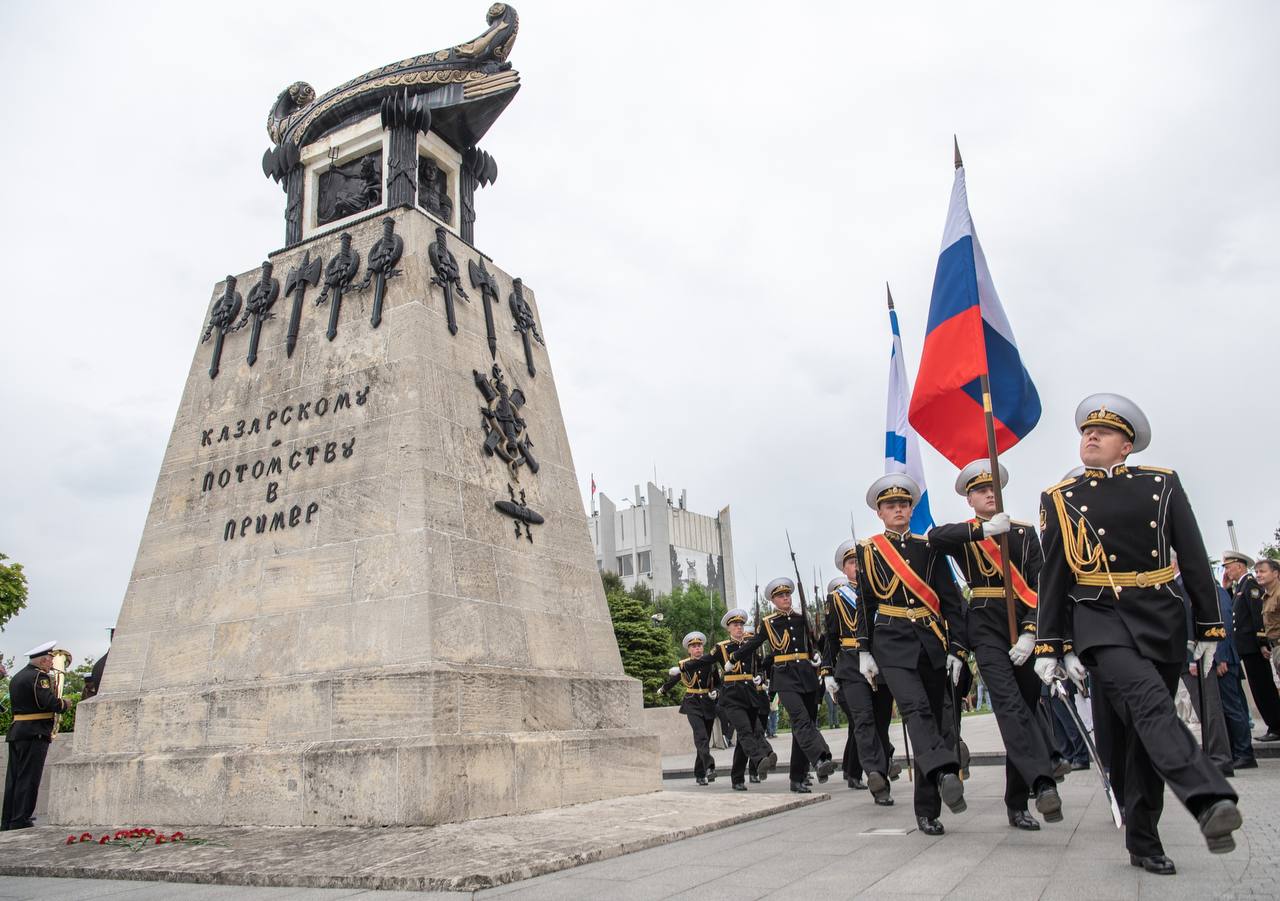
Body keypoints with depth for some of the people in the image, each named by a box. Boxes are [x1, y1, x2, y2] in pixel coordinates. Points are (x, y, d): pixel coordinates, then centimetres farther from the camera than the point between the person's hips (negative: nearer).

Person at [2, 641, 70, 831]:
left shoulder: (17, 677, 17)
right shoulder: (39, 676, -12)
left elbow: (16, 705, 21)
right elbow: (50, 702, -23)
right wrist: (64, 703, -4)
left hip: (15, 732, 9)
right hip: (35, 734, -9)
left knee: (13, 778, 11)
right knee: (28, 778, -3)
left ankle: (8, 821, 15)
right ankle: (20, 820, -2)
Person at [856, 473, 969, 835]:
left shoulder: (929, 548, 9)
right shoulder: (868, 551, 6)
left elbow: (951, 601, 7)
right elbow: (865, 604, 7)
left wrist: (957, 649, -1)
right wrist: (864, 651, 1)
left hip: (932, 642, 2)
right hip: (892, 642, -2)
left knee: (932, 715, 3)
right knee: (915, 708, -24)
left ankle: (927, 809, 11)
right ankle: (946, 774, -41)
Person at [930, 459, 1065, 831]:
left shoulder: (1024, 532, 11)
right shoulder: (963, 534, 7)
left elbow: (1040, 585, 2)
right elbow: (935, 537, -18)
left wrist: (1030, 632, -11)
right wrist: (984, 529, -28)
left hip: (1025, 626, 3)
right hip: (986, 626, -2)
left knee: (1026, 707, 5)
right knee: (1009, 702, -22)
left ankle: (1016, 804, 15)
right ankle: (1044, 783, -34)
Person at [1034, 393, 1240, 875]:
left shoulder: (1162, 484, 7)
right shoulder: (1060, 499, 4)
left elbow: (1194, 559, 8)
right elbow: (1052, 577, 4)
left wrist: (1209, 628, 6)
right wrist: (1048, 647, 3)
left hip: (1162, 621, 2)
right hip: (1100, 620, -2)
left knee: (1146, 728, 7)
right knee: (1151, 704, -27)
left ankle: (1143, 841, 17)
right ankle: (1211, 802, -40)